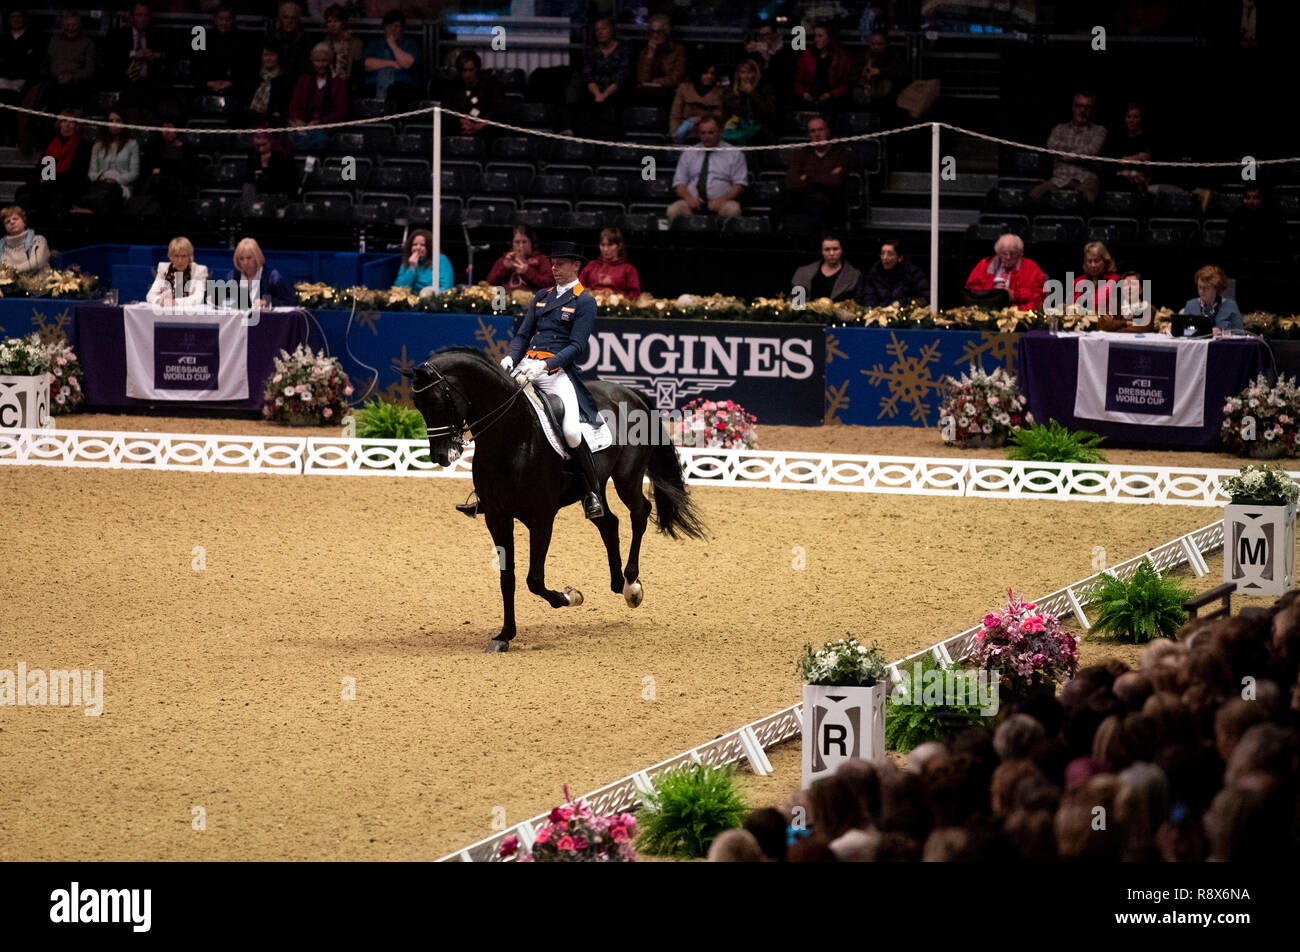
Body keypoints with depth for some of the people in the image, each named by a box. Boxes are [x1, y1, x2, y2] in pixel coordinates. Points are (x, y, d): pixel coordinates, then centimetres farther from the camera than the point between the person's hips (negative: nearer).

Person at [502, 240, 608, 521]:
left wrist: (544, 365, -21)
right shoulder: (542, 296, 21)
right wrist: (511, 358, -3)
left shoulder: (585, 302, 2)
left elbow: (577, 345, -8)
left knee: (571, 431, -26)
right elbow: (523, 334, 19)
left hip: (559, 371, -6)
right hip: (527, 366, 6)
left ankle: (593, 491, -7)